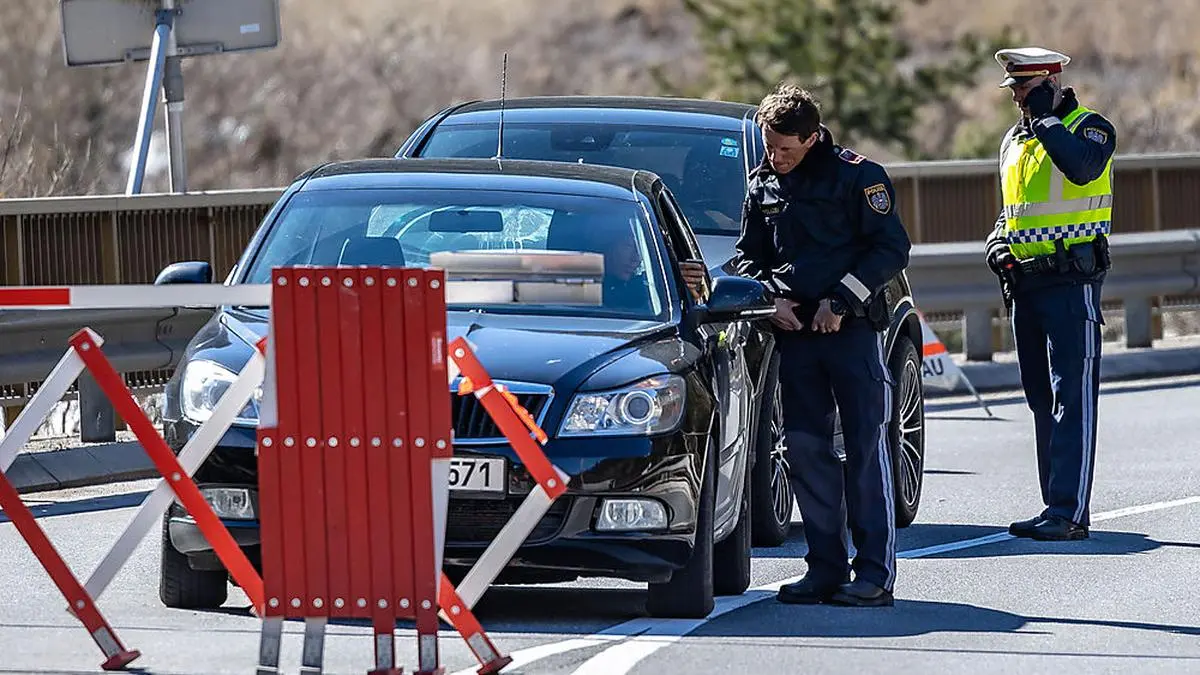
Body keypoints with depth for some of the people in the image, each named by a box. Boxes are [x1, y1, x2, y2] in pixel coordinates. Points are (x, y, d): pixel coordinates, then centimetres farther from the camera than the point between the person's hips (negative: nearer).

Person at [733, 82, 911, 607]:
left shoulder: (857, 176, -5)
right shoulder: (763, 185, 12)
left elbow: (892, 248, -6)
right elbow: (749, 255, 20)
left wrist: (842, 301, -13)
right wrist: (771, 298, 1)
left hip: (853, 328, -5)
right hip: (795, 329, 5)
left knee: (866, 447, -6)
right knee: (805, 448, 3)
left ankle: (875, 573, -6)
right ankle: (825, 568, 8)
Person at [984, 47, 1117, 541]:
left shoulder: (1090, 128, -5)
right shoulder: (1014, 141, 18)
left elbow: (1081, 168, -28)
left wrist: (1046, 118, -18)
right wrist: (997, 242, 9)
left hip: (1072, 281, -8)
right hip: (1025, 283, 8)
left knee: (1072, 397, -10)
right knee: (1041, 401, 9)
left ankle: (1069, 512, -14)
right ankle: (1059, 507, 14)